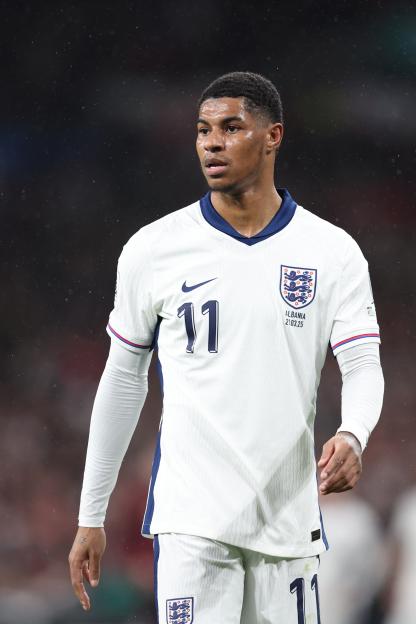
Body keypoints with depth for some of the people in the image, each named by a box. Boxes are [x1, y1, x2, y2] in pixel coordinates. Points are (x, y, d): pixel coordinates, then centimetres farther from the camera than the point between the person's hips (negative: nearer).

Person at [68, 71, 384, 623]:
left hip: (288, 518, 2)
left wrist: (352, 437, -25)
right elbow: (123, 379, 11)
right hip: (191, 517, -2)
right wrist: (91, 516, 12)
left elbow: (364, 366, -1)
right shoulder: (153, 250, 3)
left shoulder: (332, 252, 4)